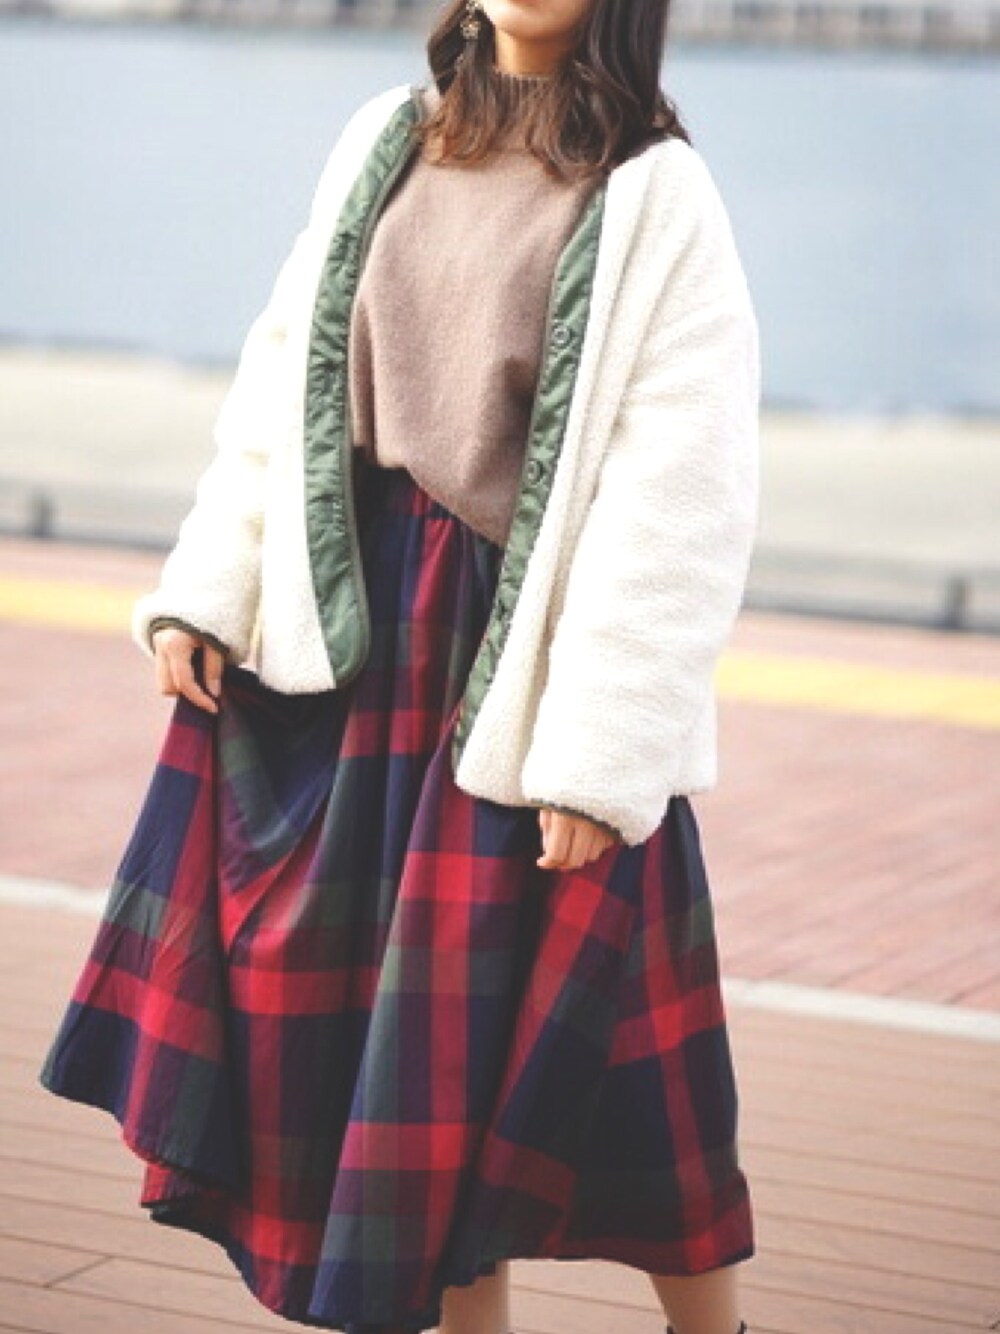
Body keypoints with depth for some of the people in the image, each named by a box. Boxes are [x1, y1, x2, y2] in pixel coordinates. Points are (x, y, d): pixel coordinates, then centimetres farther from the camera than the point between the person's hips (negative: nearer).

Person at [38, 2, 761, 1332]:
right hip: (347, 626, 6)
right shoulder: (387, 140, 7)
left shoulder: (657, 198, -10)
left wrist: (602, 757, -18)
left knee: (537, 1023, 1)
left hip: (524, 645, -5)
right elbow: (284, 374, 10)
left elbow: (681, 495, -14)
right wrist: (205, 593, 2)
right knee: (345, 1007, 9)